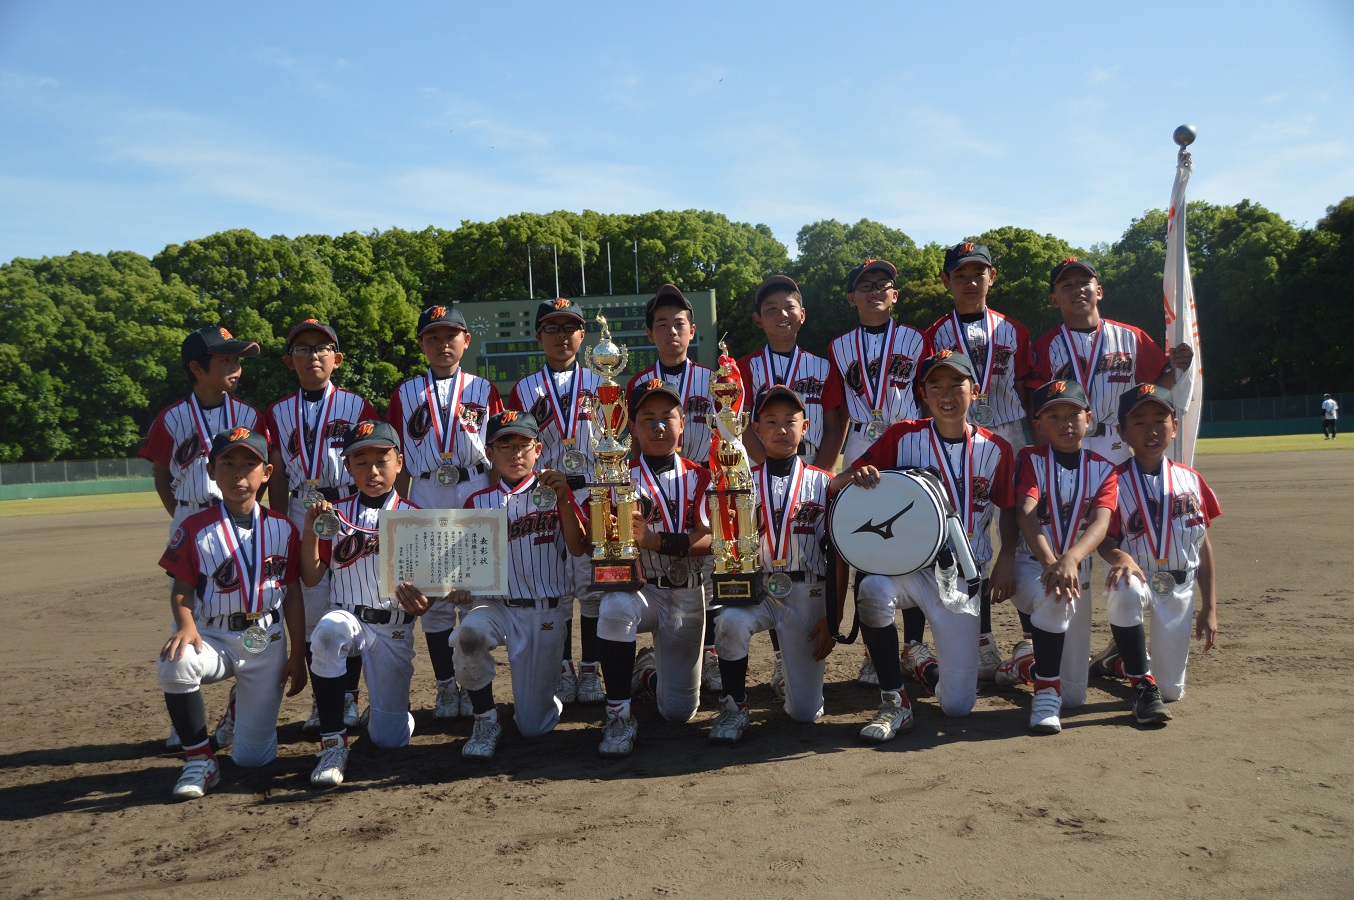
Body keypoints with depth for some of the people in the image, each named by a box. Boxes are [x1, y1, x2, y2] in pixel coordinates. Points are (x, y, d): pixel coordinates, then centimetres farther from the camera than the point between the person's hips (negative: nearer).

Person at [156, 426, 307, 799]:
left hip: (266, 644, 1)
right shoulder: (195, 529, -3)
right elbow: (181, 589, -5)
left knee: (254, 757, -1)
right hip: (214, 639, -1)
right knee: (174, 663, -38)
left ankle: (244, 703, 37)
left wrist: (297, 656, 4)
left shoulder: (281, 528, 1)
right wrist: (186, 626, -27)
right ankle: (200, 760, -17)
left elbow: (292, 594, 4)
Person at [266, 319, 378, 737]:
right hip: (302, 513, 2)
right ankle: (320, 701, 15)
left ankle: (348, 698, 11)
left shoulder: (356, 406, 4)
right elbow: (277, 476, 11)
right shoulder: (279, 412, 11)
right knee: (311, 611, 4)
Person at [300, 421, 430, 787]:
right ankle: (333, 742, -24)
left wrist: (421, 603, -24)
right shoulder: (336, 514, 8)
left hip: (394, 630, 0)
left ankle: (385, 711, 35)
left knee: (389, 740, -5)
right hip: (348, 617, 1)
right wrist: (310, 529, -10)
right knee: (328, 631, -39)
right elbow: (311, 577, 4)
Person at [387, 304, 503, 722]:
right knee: (434, 600, 3)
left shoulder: (483, 390, 9)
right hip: (426, 505, 1)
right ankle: (445, 688, 14)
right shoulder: (405, 394, 11)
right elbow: (399, 459, 10)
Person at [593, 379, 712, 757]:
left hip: (686, 597, 2)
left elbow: (709, 540, -10)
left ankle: (649, 670, 39)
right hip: (639, 589, -2)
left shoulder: (698, 477, 3)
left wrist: (659, 542, -26)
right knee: (616, 607, -40)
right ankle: (619, 716, -22)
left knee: (680, 711, 2)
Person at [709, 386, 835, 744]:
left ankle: (790, 670, 32)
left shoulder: (823, 483, 4)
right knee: (730, 621, -36)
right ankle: (734, 708, -11)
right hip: (755, 588, 1)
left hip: (806, 593, 0)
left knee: (805, 712, -4)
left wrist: (832, 618, -1)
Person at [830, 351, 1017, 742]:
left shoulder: (995, 449, 4)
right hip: (907, 563, -2)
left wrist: (1006, 557, -4)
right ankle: (895, 703, -19)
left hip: (961, 579, 2)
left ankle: (919, 658, 34)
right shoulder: (903, 436, -3)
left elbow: (1008, 508, 14)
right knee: (873, 589, -40)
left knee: (958, 705, -3)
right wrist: (856, 476, -30)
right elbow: (836, 485, -6)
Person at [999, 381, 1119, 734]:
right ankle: (1046, 692, -24)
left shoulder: (1102, 469, 1)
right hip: (1030, 567, -3)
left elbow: (1101, 523, -18)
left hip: (1078, 573, 3)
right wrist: (1049, 563, -40)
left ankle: (1027, 661, 38)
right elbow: (1026, 515, -21)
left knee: (1074, 696, 4)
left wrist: (1070, 559, -39)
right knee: (1053, 597, -41)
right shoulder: (1031, 460, -4)